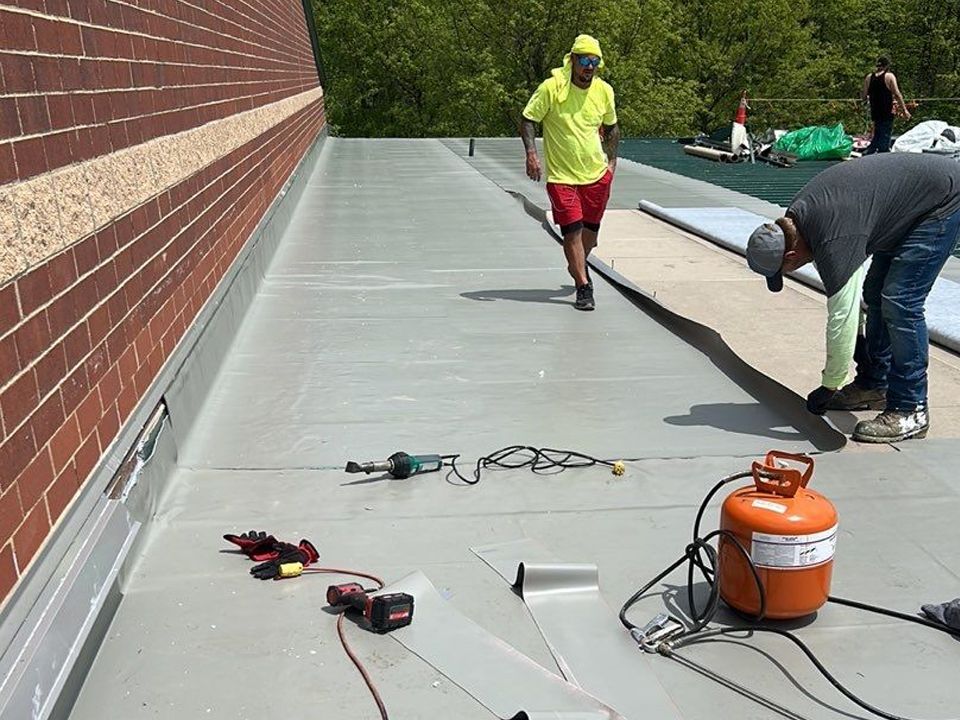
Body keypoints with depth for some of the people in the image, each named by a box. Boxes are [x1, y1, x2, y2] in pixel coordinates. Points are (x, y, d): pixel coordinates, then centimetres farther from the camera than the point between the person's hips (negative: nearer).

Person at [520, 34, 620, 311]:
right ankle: (584, 287, 2)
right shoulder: (551, 88, -12)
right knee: (572, 231, -9)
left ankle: (578, 266, 42)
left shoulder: (604, 90, 2)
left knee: (591, 228, 14)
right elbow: (527, 120, -6)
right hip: (561, 176, -4)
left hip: (597, 174, 4)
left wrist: (611, 161, 10)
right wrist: (531, 153, -19)